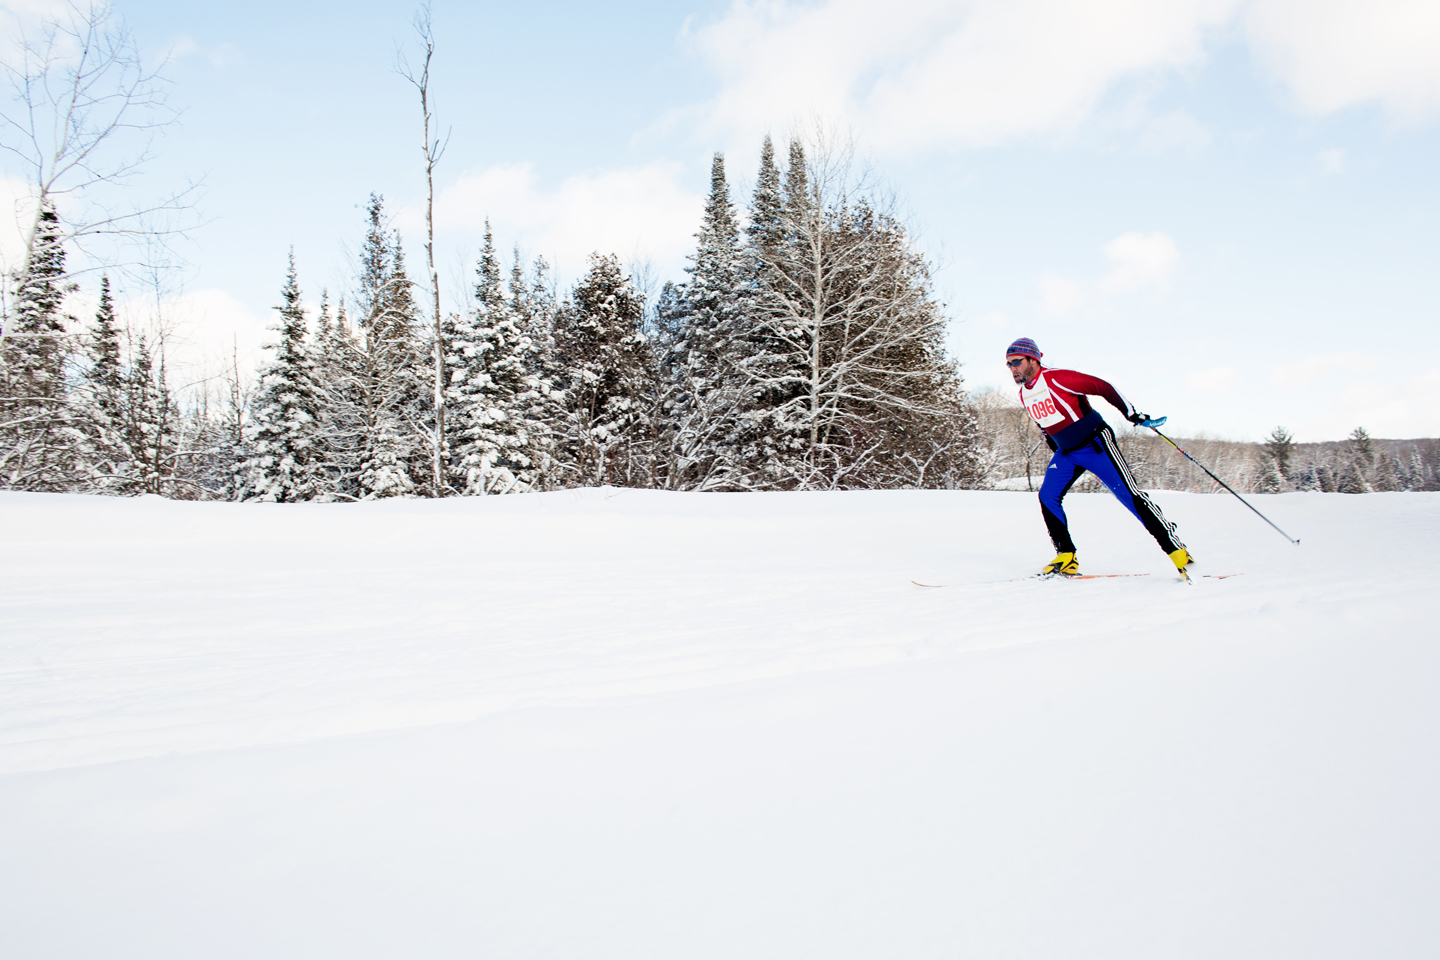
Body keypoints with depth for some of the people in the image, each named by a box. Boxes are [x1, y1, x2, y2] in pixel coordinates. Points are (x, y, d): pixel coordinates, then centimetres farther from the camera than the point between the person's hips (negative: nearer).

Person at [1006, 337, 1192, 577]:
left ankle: (1174, 547, -5)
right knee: (1048, 497, -8)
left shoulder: (1057, 379, -20)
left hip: (1095, 444, -7)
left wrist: (1130, 412, -15)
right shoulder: (1024, 394, 3)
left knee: (1128, 493, -12)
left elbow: (1101, 386, -16)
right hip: (1066, 453, 7)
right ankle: (1066, 557, -2)